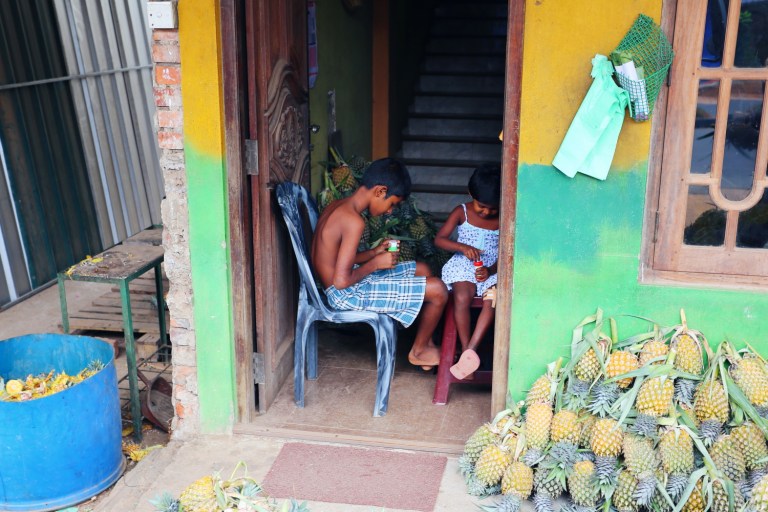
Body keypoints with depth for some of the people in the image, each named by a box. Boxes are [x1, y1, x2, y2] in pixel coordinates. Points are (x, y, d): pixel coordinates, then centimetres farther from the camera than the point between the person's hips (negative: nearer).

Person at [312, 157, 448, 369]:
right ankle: (418, 351, 14)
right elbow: (342, 280, -27)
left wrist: (375, 252, 4)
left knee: (422, 269, 20)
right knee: (438, 290, -10)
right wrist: (376, 263, -13)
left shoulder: (337, 206, 6)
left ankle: (426, 343, 25)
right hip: (347, 294, -10)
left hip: (343, 288, 10)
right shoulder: (353, 221, -24)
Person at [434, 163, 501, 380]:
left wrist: (491, 270, -16)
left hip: (491, 270, 1)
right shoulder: (462, 212, 0)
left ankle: (470, 350, -33)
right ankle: (467, 351, -24)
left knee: (493, 301, -30)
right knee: (462, 298, -31)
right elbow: (439, 239, -5)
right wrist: (463, 247, -22)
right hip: (463, 266, -1)